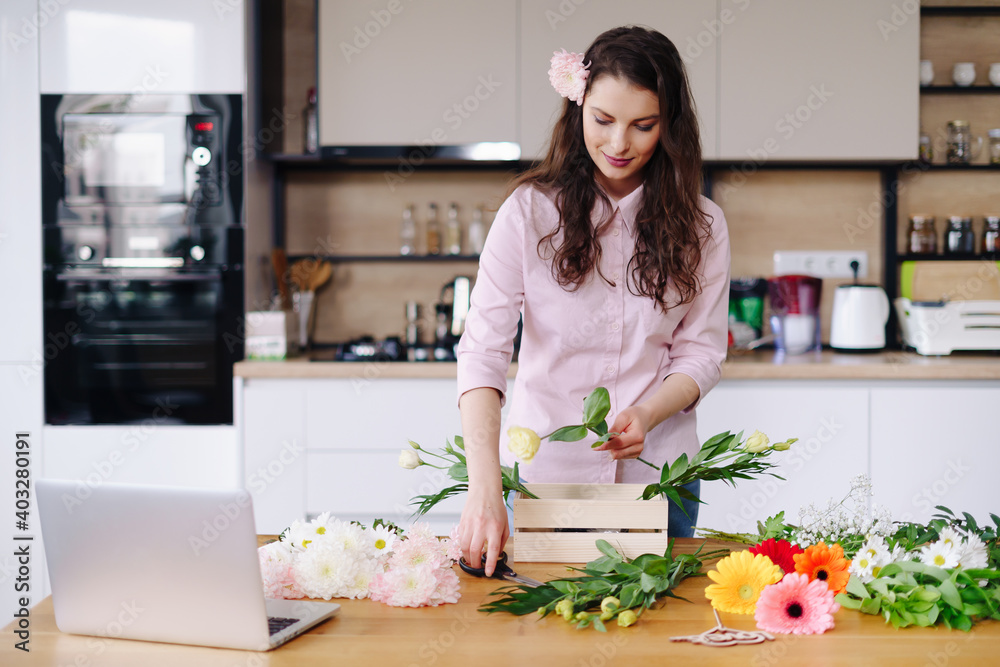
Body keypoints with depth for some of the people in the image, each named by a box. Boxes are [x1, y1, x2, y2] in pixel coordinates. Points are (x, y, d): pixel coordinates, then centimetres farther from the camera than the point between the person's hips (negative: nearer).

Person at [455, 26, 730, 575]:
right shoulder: (530, 210, -8)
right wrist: (484, 486, -29)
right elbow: (482, 349, -16)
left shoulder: (700, 227, -1)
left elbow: (701, 353, 2)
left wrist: (647, 413, -21)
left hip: (657, 474, 1)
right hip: (543, 468, -1)